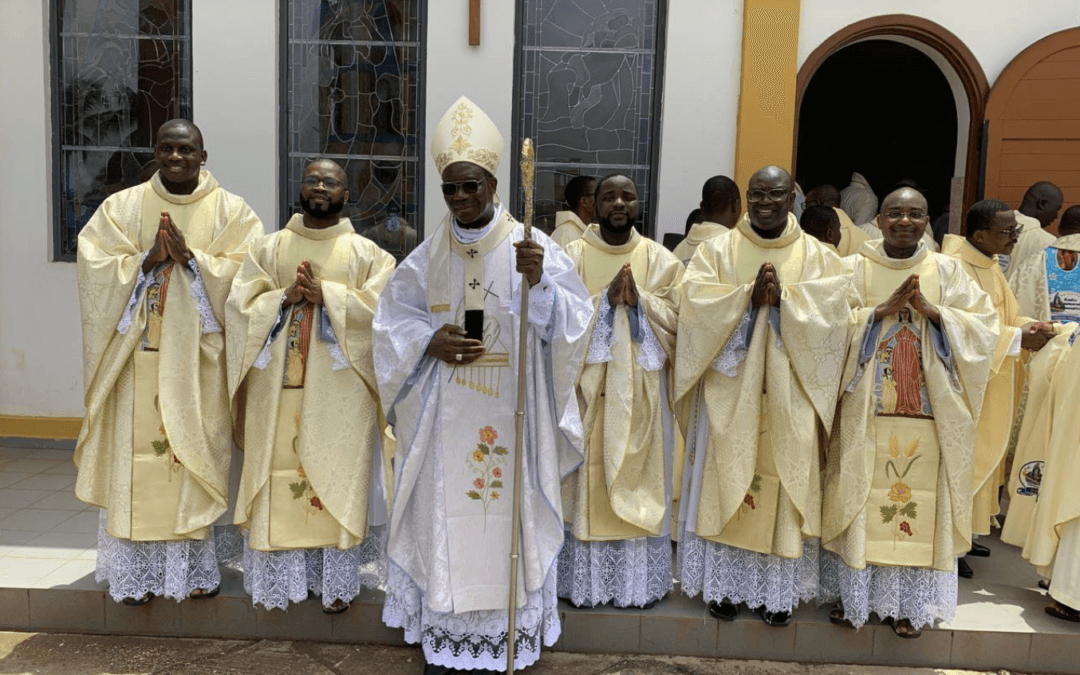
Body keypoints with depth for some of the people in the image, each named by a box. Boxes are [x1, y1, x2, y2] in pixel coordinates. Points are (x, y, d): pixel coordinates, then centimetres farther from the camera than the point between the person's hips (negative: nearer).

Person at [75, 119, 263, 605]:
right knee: (136, 456, 2)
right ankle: (135, 571, 14)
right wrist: (148, 259, -14)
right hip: (138, 355, 1)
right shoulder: (121, 207, 8)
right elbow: (95, 270, 0)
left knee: (196, 456, 3)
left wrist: (191, 258, -15)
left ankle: (196, 565, 17)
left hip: (199, 356, -1)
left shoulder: (232, 212, 5)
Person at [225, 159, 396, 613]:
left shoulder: (366, 253, 5)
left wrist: (326, 295, -15)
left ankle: (338, 579, 13)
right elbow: (239, 305, 3)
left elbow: (382, 305, -8)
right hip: (279, 387, 2)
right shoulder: (267, 248, 11)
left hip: (340, 391, -2)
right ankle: (280, 575, 17)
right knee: (279, 475, 4)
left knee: (338, 477, 2)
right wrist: (285, 297, -13)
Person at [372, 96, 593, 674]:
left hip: (509, 412, -2)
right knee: (443, 513, 9)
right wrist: (429, 342, -9)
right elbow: (391, 320, 10)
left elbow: (574, 321, -12)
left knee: (504, 514, 5)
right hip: (443, 415, 3)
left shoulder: (531, 246, -5)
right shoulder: (429, 254, 4)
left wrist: (539, 283, -30)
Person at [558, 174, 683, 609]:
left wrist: (638, 299, -14)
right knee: (588, 479, 2)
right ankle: (584, 579, 13)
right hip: (588, 387, -1)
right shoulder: (573, 255, 3)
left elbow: (677, 318, 0)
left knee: (639, 479, 5)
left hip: (641, 389, 2)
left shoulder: (660, 259, 8)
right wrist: (606, 299, -16)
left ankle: (638, 580, 17)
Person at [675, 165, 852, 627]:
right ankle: (723, 585, 16)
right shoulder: (718, 250, 6)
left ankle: (779, 590, 18)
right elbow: (695, 302, -8)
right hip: (730, 390, 0)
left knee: (785, 483, 4)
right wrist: (749, 295, -16)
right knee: (726, 481, 3)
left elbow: (831, 310, -5)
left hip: (788, 396, 1)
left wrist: (783, 298, -17)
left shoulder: (817, 256, 8)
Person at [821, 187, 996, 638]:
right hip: (865, 410, -1)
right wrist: (882, 309, -17)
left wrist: (932, 311, -13)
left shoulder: (946, 271, 7)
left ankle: (908, 602, 19)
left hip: (926, 413, 1)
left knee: (919, 500, 4)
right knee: (860, 497, 4)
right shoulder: (855, 268, 4)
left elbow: (985, 322, 1)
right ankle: (851, 594, 19)